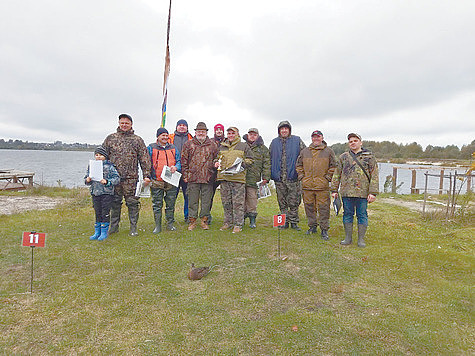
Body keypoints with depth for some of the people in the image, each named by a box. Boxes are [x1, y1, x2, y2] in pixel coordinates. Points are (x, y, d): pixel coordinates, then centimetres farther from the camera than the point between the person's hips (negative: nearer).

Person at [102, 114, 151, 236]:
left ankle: (133, 227, 13)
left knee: (133, 203, 2)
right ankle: (114, 226, 24)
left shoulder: (137, 140, 8)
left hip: (131, 178, -2)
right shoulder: (110, 138, 12)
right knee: (114, 203, 10)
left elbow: (144, 158, 4)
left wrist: (146, 175, -3)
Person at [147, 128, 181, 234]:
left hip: (171, 182, 3)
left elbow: (179, 161, 12)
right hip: (156, 182, -2)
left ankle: (170, 224, 22)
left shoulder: (173, 148, 12)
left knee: (170, 204, 9)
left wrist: (175, 167, -10)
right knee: (157, 205, 3)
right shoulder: (151, 148, 3)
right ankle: (158, 226, 13)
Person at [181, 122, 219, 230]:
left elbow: (216, 159, 16)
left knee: (206, 201, 5)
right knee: (193, 201, 4)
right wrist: (185, 175, 1)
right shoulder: (188, 144, 8)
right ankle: (192, 221, 15)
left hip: (208, 178, 1)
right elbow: (184, 160, 7)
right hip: (193, 178, -1)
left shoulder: (212, 145, 11)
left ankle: (204, 221, 17)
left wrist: (214, 168, 0)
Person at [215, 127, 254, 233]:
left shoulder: (244, 146, 7)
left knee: (238, 202, -4)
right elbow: (218, 158, 28)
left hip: (238, 177, -4)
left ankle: (238, 224, 3)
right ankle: (228, 222, 21)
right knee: (226, 202, 9)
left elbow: (249, 160, 5)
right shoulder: (222, 146, 18)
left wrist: (242, 165, -12)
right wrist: (217, 163, 6)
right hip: (224, 177, 4)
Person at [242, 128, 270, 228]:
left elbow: (266, 164, 6)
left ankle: (252, 220, 7)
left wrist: (266, 177, -2)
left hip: (253, 179, -2)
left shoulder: (263, 148, 10)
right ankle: (242, 217, 18)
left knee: (252, 199, -4)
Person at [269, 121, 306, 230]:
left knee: (294, 202, 2)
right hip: (279, 178, 2)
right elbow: (270, 158, 17)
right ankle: (284, 222, 19)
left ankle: (294, 222, 14)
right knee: (282, 202, 9)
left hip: (293, 177, -2)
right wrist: (269, 174, 9)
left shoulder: (297, 140, 5)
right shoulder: (274, 142, 12)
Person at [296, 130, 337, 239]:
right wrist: (301, 176, 9)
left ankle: (324, 229, 8)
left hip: (322, 185, -3)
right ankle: (312, 227, 24)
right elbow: (299, 165, 20)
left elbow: (333, 166, 6)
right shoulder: (305, 151, 13)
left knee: (323, 208, -2)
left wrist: (328, 177, -2)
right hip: (307, 185, 3)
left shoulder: (328, 151, 5)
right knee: (309, 207, 10)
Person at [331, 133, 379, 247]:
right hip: (346, 192, 2)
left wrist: (372, 193, -8)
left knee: (362, 215, 5)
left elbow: (374, 176, 1)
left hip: (362, 192, -2)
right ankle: (348, 238, 20)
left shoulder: (369, 157, 5)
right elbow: (337, 174, 12)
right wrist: (334, 190, 6)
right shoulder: (343, 157, 10)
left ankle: (361, 239, 17)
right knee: (348, 214, 8)